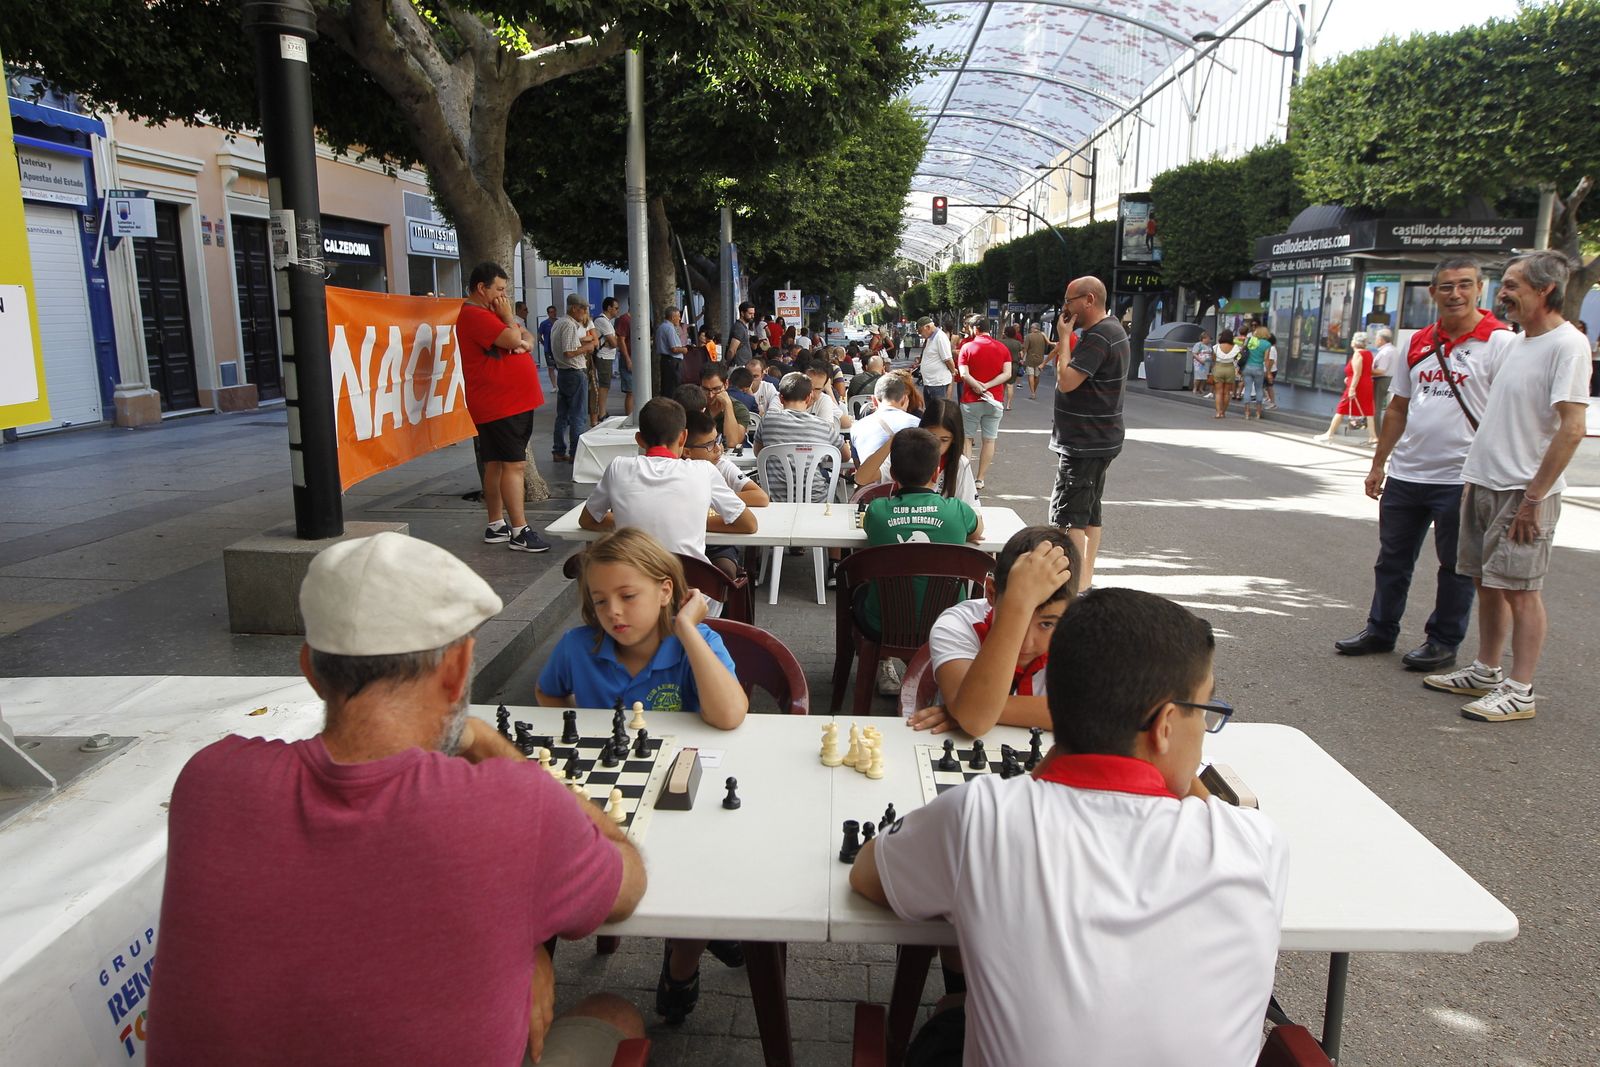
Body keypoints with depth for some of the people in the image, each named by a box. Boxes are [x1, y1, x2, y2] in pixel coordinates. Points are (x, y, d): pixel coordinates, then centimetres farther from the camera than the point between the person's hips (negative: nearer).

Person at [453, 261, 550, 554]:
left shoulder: (490, 313, 19)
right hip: (500, 405, -10)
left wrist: (525, 343, -6)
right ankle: (520, 532, -11)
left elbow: (526, 337, 17)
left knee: (496, 464, 12)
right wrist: (508, 317, -4)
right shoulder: (475, 315, -13)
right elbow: (512, 338, -23)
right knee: (513, 464, -11)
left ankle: (496, 526, 18)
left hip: (515, 402, 10)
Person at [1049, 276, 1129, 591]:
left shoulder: (1098, 336, -20)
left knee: (1067, 516, -9)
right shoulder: (1113, 328, 15)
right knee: (1090, 512, 16)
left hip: (1085, 443, -11)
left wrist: (1064, 336, -17)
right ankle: (1086, 579, 26)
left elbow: (1067, 381, -24)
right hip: (1097, 440, 11)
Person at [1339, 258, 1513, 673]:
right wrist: (1379, 464, 14)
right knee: (1392, 558, 15)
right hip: (1405, 474, 6)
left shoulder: (1499, 342, -9)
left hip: (1459, 479, -6)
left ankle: (1443, 643, 20)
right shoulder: (1419, 342, 10)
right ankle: (1380, 631, 28)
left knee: (1456, 565, 8)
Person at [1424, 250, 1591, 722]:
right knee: (1487, 582, 14)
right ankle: (1486, 671, 26)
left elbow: (1571, 428, -20)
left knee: (1519, 589, -3)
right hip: (1485, 483, 9)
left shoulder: (1567, 344, -14)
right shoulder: (1519, 341, 13)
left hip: (1524, 492, -8)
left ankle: (1519, 691, 5)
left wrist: (1534, 497, -21)